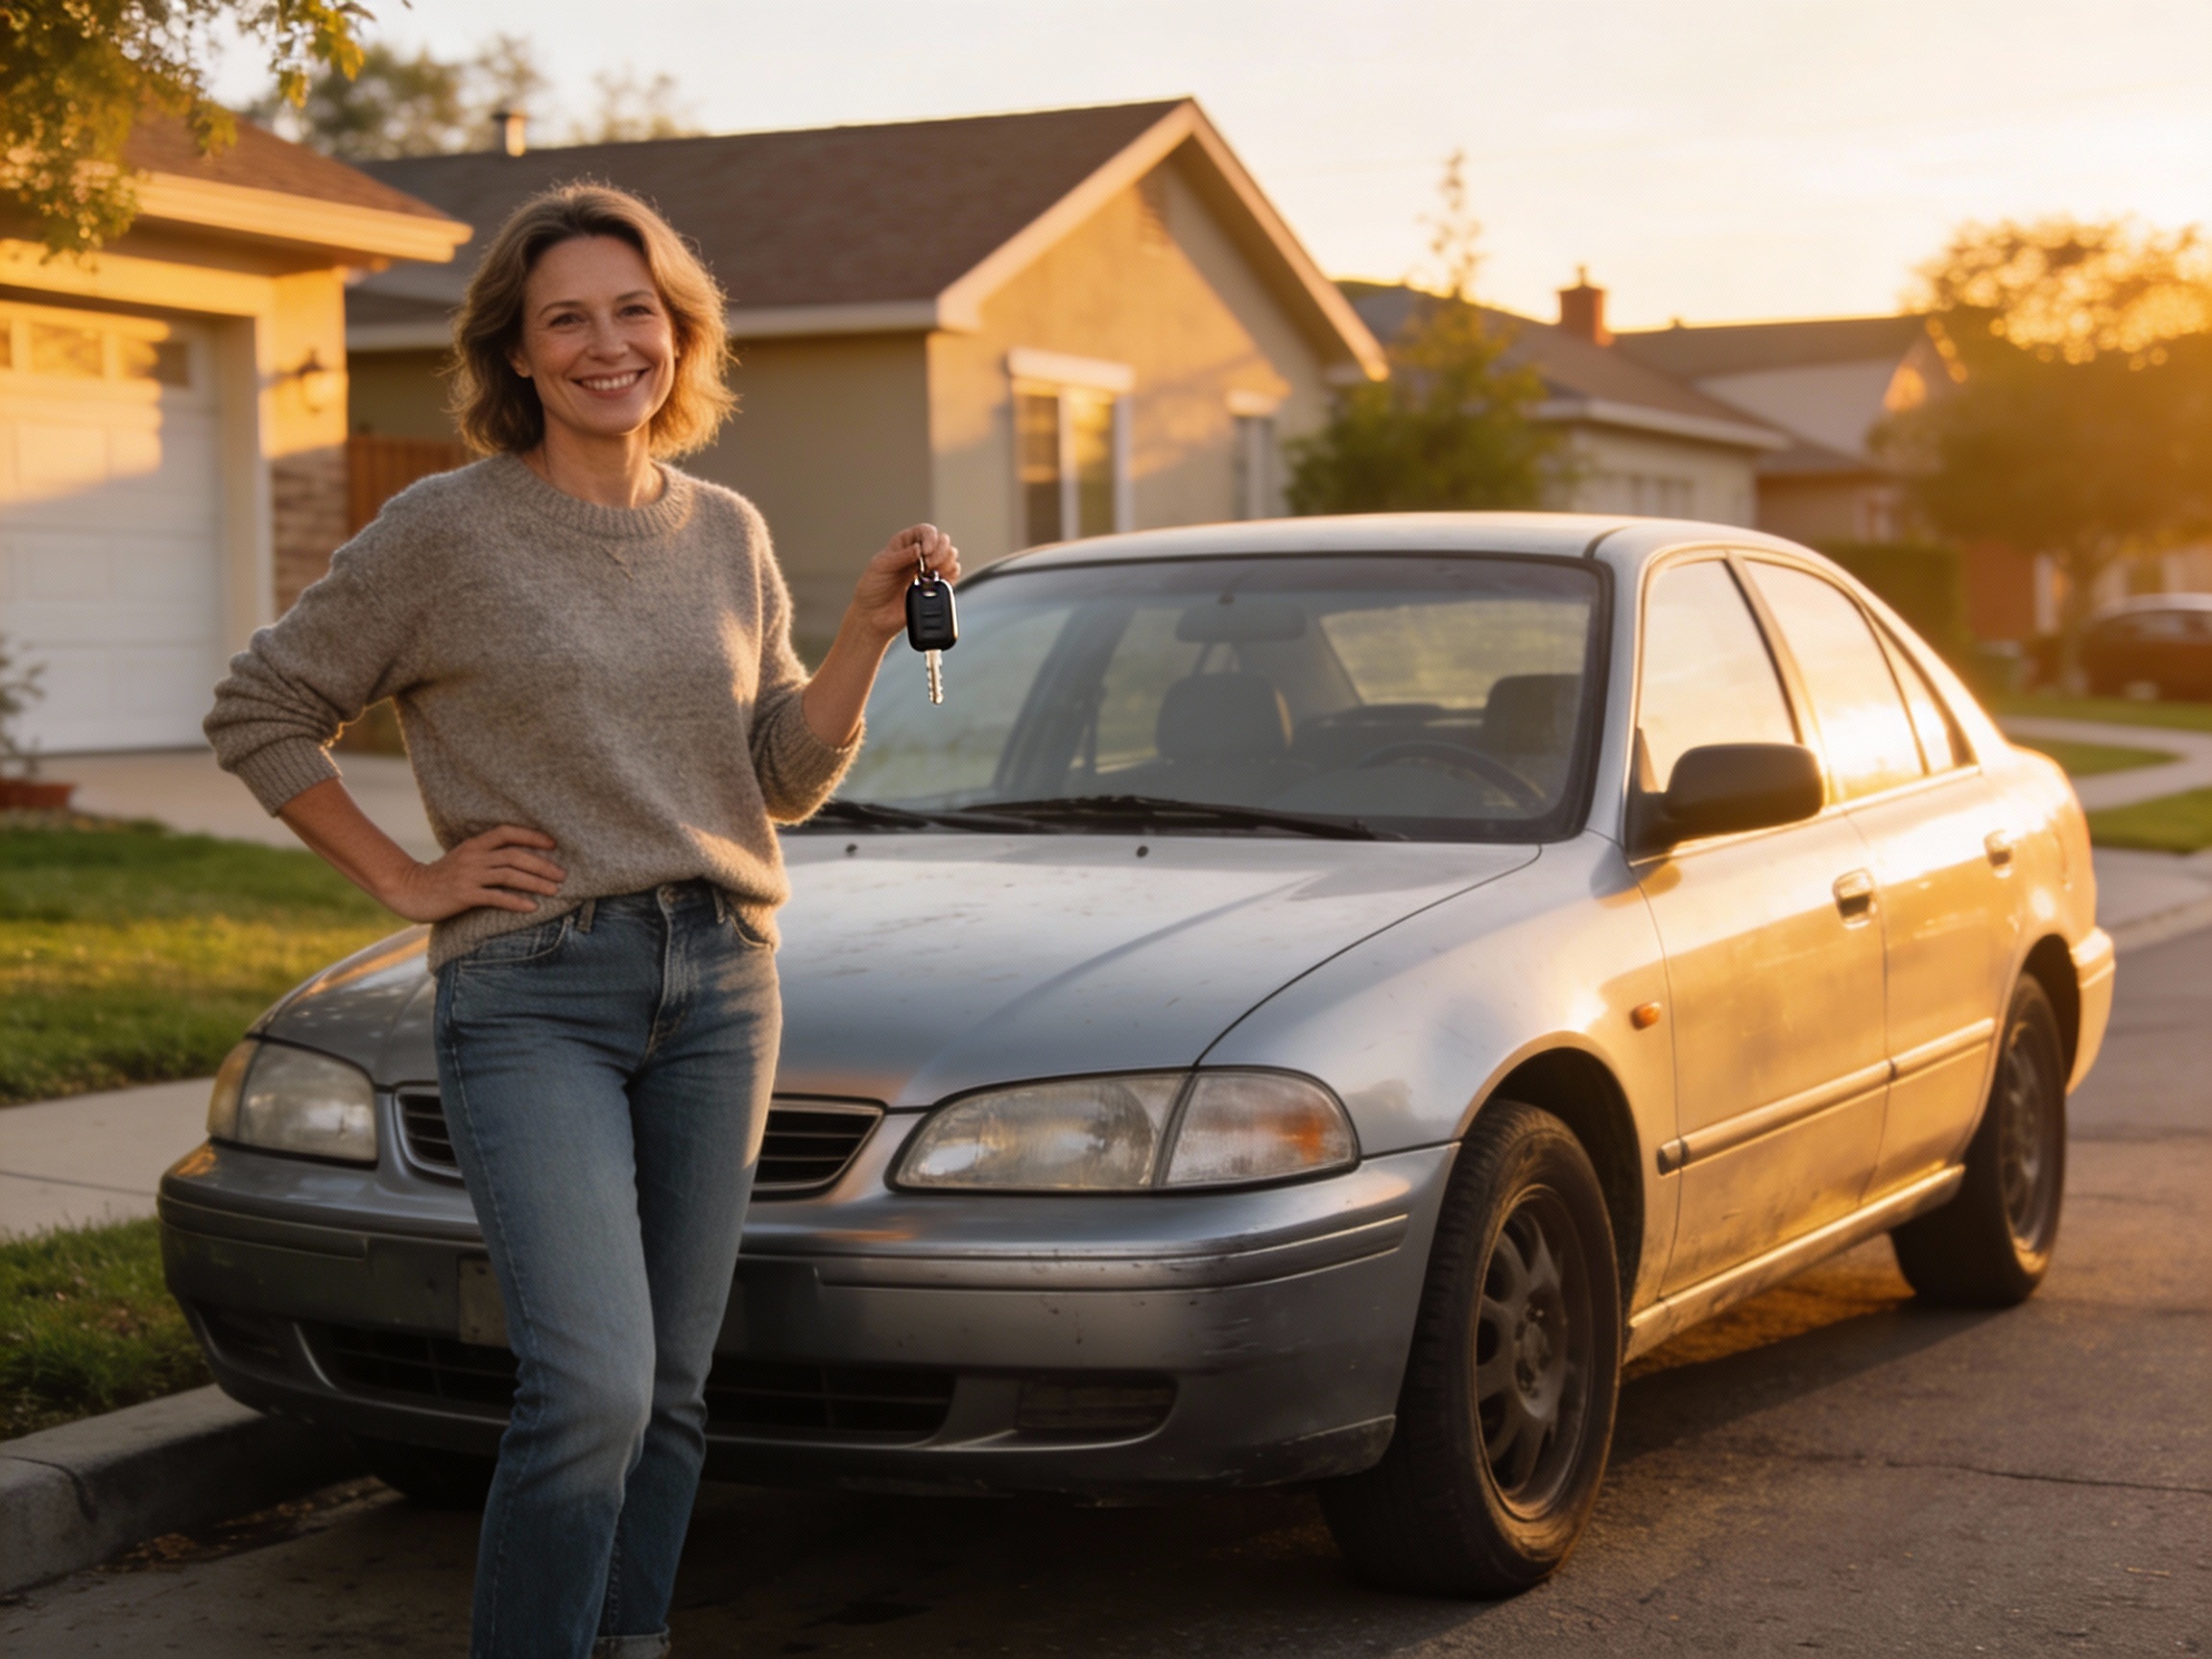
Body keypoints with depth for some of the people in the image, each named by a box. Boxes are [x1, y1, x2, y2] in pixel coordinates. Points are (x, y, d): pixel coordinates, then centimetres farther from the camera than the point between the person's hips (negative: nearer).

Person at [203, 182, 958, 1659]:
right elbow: (260, 713, 3)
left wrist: (867, 637, -2)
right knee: (593, 1384, -17)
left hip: (719, 981, 5)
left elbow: (782, 778, 12)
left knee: (672, 1388, 8)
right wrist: (403, 879, -2)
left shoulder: (728, 535, 11)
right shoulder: (447, 531, -3)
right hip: (533, 992, -5)